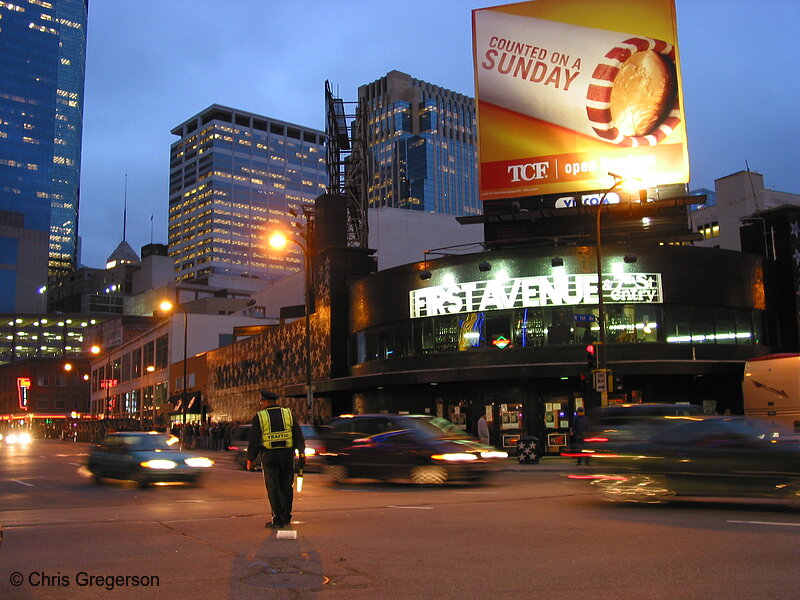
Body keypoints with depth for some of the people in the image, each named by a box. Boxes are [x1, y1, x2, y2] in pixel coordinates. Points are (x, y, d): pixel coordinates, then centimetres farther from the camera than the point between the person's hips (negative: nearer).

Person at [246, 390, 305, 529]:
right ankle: (286, 518, 18)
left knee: (273, 489, 3)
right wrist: (302, 453, -2)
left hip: (268, 456, -3)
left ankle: (277, 520, 2)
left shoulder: (259, 417, -5)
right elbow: (298, 435, -1)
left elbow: (254, 441, -6)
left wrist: (250, 460, 2)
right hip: (287, 455, 3)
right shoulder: (288, 414, 4)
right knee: (286, 487, 13)